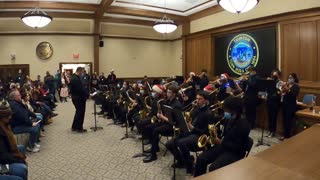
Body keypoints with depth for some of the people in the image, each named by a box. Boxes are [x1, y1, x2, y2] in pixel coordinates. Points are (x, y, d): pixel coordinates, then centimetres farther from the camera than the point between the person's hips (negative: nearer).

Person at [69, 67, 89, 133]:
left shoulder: (73, 77, 12)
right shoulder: (76, 79, -22)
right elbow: (81, 89, -25)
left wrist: (86, 94, 14)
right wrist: (87, 95, -15)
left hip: (75, 97, 11)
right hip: (79, 98, -11)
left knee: (78, 112, 19)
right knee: (81, 112, 0)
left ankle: (74, 127, 27)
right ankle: (79, 128, 10)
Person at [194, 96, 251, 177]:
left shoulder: (244, 125, -19)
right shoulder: (229, 119, 4)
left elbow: (237, 147, -21)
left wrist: (220, 142, -22)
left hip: (235, 153, -7)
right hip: (222, 146, 7)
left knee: (213, 168, -26)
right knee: (201, 159, -10)